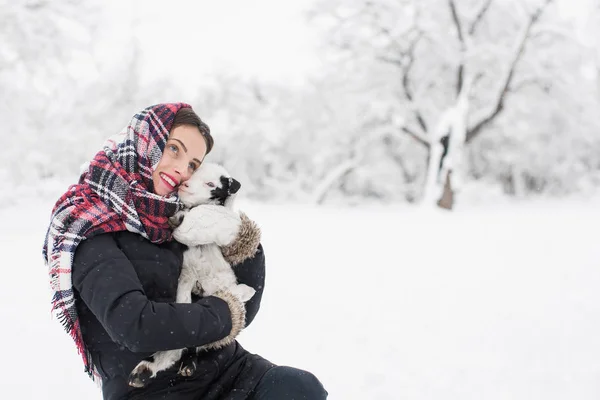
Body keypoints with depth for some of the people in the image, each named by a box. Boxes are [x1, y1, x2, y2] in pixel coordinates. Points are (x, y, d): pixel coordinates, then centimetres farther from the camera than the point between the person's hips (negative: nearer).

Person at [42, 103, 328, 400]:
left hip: (226, 369, 6)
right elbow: (136, 327, -20)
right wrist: (222, 313, -6)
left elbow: (242, 310, 14)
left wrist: (241, 240, -2)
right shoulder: (88, 228, -5)